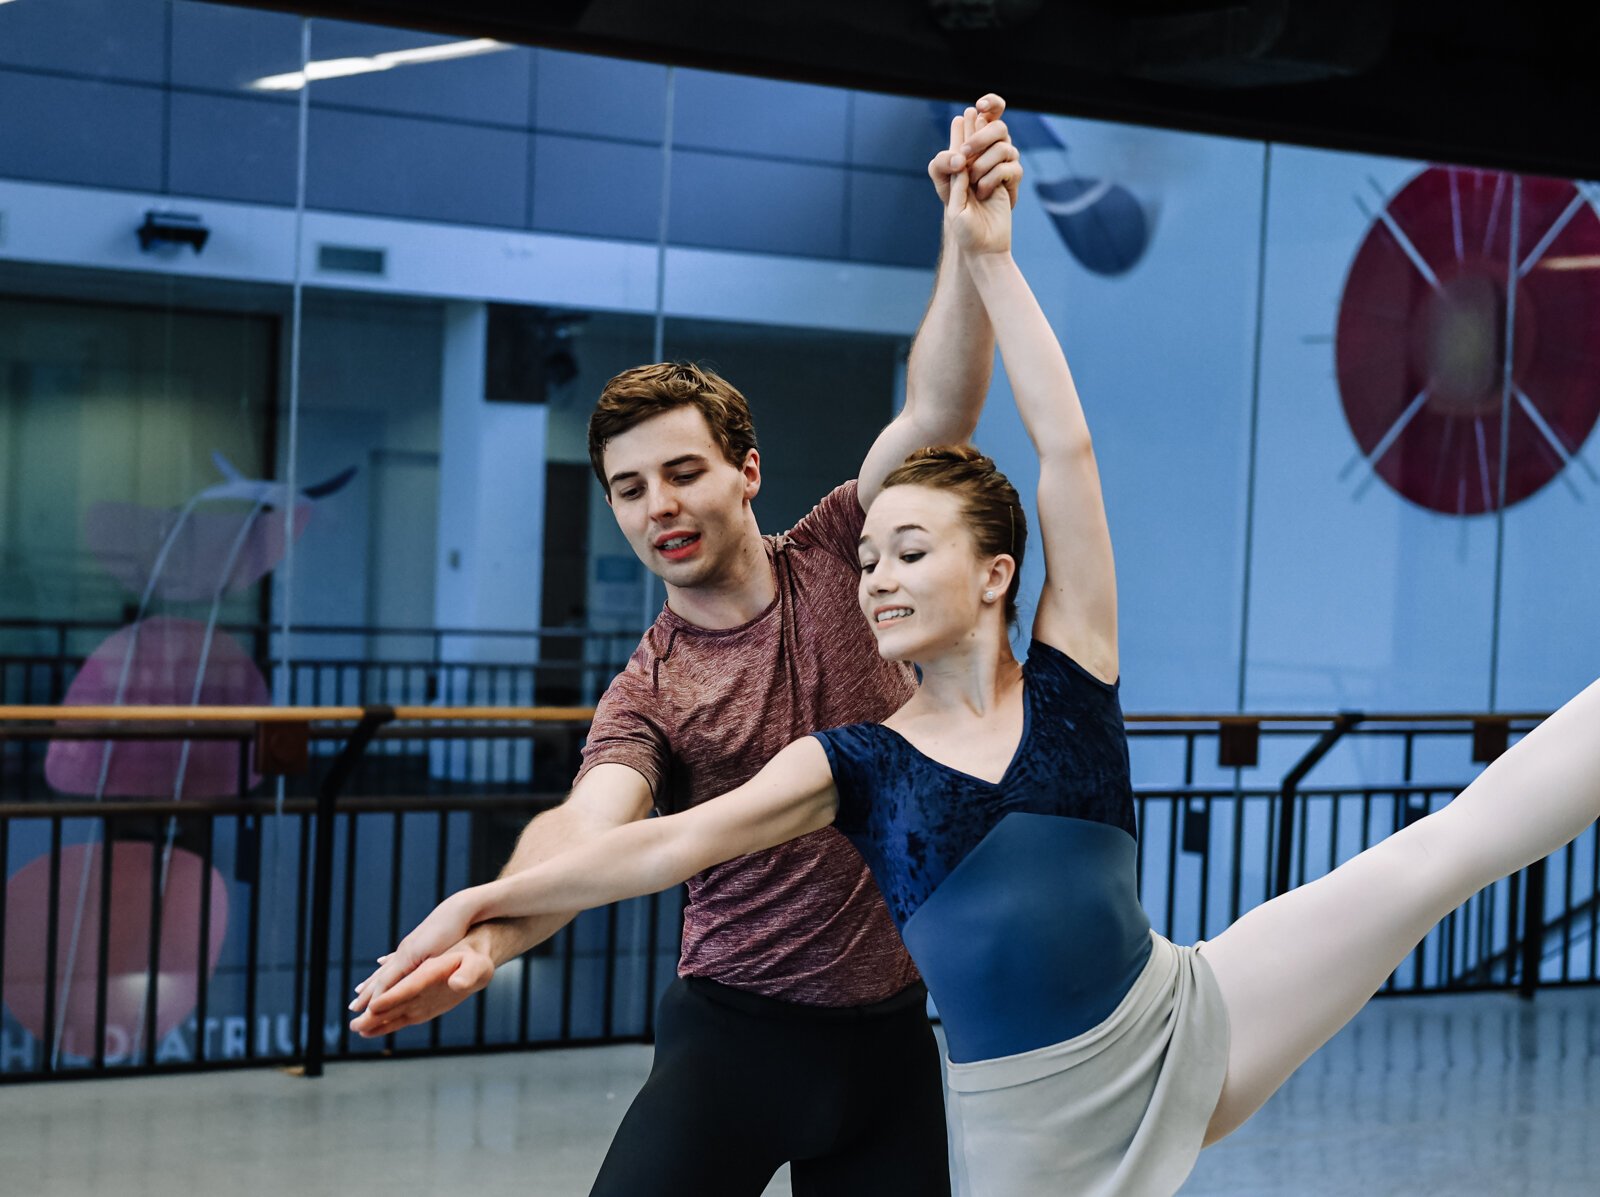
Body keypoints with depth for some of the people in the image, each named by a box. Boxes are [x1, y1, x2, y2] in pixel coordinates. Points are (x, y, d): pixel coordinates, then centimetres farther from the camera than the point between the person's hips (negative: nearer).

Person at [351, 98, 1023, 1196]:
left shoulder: (837, 560, 1)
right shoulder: (646, 698, -3)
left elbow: (939, 411, -13)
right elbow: (587, 827, -23)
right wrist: (489, 936, -44)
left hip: (894, 1032, 2)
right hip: (738, 1025, -1)